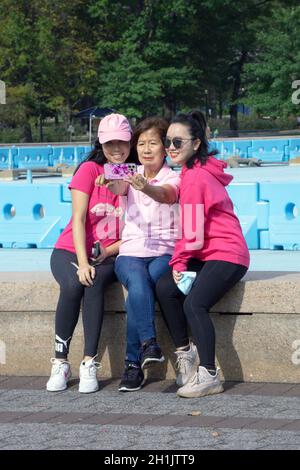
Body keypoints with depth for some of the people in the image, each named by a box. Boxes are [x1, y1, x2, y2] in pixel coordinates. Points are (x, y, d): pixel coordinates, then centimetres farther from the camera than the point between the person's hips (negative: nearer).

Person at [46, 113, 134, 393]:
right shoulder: (89, 170, -3)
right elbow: (79, 219, -10)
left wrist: (107, 252, -18)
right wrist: (82, 262, -21)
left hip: (109, 256, 1)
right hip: (70, 251, -1)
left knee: (94, 283, -33)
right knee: (73, 285, -33)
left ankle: (89, 364, -30)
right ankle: (60, 362, -21)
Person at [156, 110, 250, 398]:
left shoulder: (195, 177, -13)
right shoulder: (196, 172, 16)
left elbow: (193, 233, -14)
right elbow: (190, 229, 17)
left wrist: (180, 261, -3)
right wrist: (180, 262, 9)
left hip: (226, 255, -9)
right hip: (206, 255, 9)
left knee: (194, 304, -24)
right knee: (164, 288, -8)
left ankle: (209, 377, -18)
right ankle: (185, 357, 1)